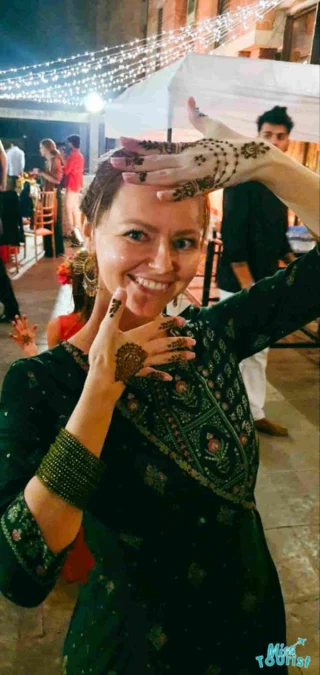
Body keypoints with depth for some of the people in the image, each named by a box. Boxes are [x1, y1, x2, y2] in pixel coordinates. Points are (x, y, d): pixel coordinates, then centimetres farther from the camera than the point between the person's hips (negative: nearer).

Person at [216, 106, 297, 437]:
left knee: (258, 353, 16)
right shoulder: (243, 179, -13)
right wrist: (249, 288, -21)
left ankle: (254, 413, 30)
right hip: (240, 284, -8)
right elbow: (232, 238, -19)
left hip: (266, 282, 8)